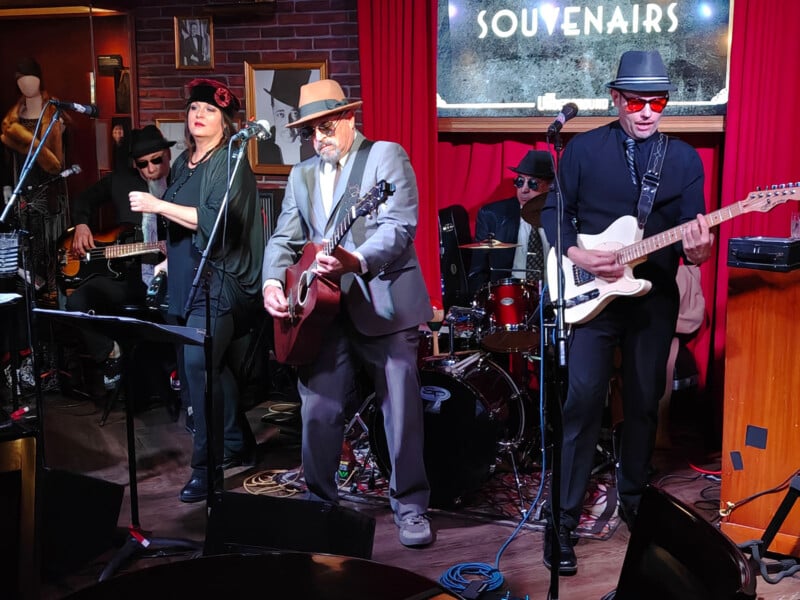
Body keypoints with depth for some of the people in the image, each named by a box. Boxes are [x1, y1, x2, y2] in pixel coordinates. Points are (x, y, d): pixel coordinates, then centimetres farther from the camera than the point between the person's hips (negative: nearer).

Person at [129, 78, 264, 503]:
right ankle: (238, 445, 30)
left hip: (221, 280, -9)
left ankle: (206, 468, -12)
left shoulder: (230, 161, -10)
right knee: (211, 362, 15)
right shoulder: (183, 163, 15)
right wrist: (171, 257, 22)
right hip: (190, 278, 9)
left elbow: (217, 219, -24)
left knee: (198, 361, -20)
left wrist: (157, 206, -22)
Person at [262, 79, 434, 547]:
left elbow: (400, 226, -15)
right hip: (324, 308, 5)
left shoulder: (387, 156, -2)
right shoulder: (302, 175, 17)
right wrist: (274, 282, -6)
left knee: (402, 412, 0)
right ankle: (320, 500, 24)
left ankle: (411, 507, 16)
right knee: (318, 411, 5)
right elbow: (284, 239, 13)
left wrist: (355, 260, -30)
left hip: (384, 304, -5)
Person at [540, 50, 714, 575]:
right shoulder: (584, 149, 0)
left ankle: (633, 500, 30)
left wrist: (695, 249, -21)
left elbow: (692, 228, 2)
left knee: (645, 404, 11)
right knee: (582, 401, -8)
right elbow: (554, 211, 2)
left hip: (654, 296, 3)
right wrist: (577, 255, -15)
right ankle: (564, 520, 0)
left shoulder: (685, 159, 5)